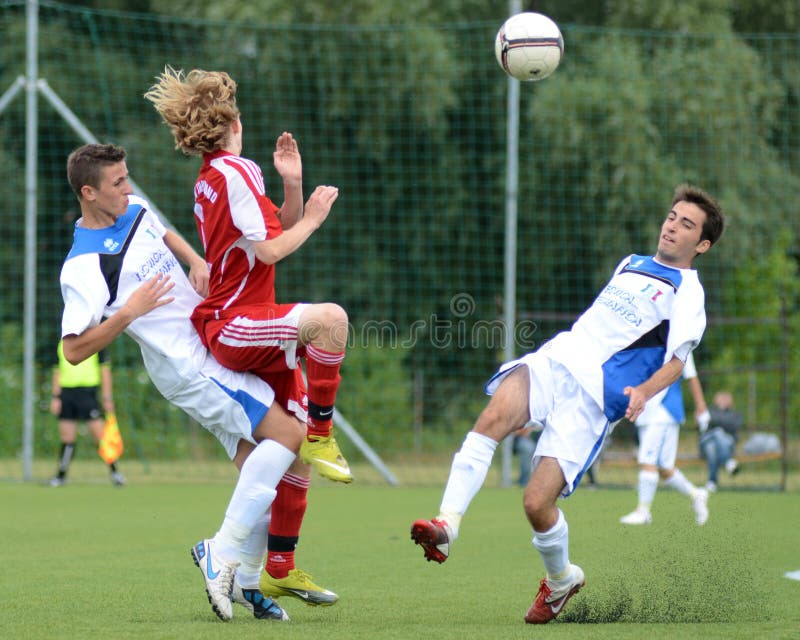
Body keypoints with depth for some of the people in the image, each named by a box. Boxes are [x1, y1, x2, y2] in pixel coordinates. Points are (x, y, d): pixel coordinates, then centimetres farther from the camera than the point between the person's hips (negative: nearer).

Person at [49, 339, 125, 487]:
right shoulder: (62, 343, 14)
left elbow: (105, 370, 2)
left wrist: (107, 398, -3)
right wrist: (55, 397, 11)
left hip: (88, 391, -4)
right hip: (66, 392, 4)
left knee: (100, 434, -9)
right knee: (67, 438, 5)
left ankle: (114, 471, -1)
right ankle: (61, 476, 14)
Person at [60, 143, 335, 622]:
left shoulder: (136, 210, 8)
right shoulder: (84, 267, -16)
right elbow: (74, 350, -18)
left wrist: (198, 263, 11)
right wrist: (128, 313, -26)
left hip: (214, 345, 8)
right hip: (186, 364, -8)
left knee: (257, 466, 2)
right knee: (288, 433, -18)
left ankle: (244, 579, 11)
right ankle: (222, 552, -15)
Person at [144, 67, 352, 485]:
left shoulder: (208, 178, 19)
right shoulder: (237, 170, -11)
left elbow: (281, 231, 22)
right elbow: (270, 250, -20)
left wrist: (293, 184, 7)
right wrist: (312, 218, -7)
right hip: (231, 328, -11)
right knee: (329, 317, -30)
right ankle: (320, 435, -24)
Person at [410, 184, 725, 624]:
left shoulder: (687, 292, 4)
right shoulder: (631, 264, 25)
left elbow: (676, 359, -9)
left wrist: (644, 391, -27)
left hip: (595, 395, -5)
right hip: (556, 358, 5)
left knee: (536, 502, -14)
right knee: (494, 417, -30)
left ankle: (561, 580, 16)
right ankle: (446, 525, -37)